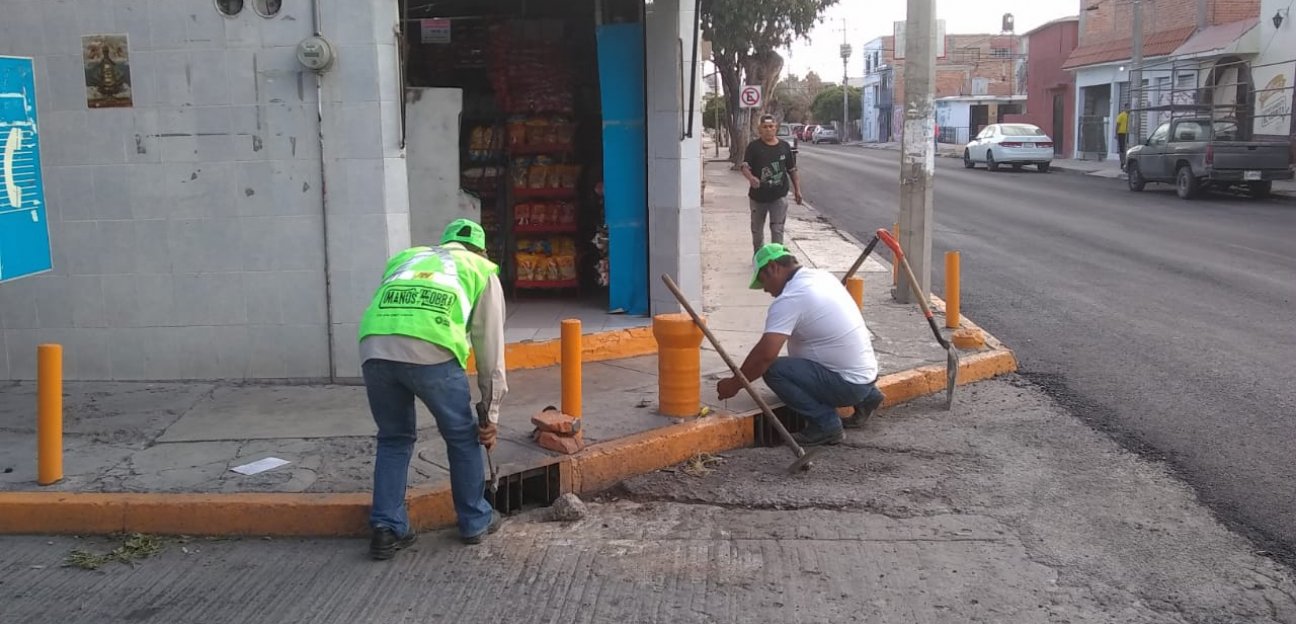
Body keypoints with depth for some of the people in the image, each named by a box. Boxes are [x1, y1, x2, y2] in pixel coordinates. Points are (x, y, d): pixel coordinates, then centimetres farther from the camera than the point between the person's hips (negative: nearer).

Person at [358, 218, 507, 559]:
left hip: (374, 349, 3)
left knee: (393, 439, 24)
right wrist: (490, 415, 29)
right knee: (462, 436, 20)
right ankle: (475, 521, 30)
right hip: (431, 351, -3)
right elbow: (490, 349, 24)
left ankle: (387, 529, 21)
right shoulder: (482, 271, 27)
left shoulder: (405, 257, 37)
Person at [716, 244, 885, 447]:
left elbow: (765, 354, -23)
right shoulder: (822, 277, 9)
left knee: (773, 370, -18)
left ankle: (825, 423, -10)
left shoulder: (789, 299, -18)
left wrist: (734, 384, -11)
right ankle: (865, 397, 21)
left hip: (848, 384, -9)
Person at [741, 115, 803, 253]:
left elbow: (792, 170, 11)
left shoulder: (784, 146, 4)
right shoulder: (754, 146, -4)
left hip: (779, 196, 0)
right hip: (758, 195, 0)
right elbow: (745, 166, -15)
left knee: (777, 230, -5)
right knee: (757, 230, 15)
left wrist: (797, 190, 9)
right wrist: (751, 178, -36)